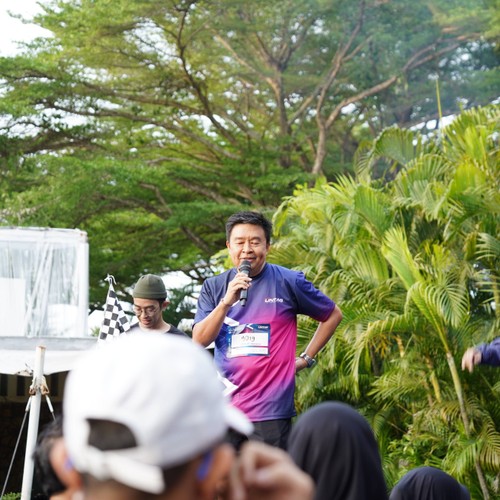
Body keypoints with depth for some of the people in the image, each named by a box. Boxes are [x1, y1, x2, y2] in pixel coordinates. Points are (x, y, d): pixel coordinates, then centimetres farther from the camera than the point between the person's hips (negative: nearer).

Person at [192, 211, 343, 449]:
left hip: (271, 412, -3)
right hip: (223, 409, 3)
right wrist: (226, 302, -16)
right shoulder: (214, 287, 8)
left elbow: (333, 315, 13)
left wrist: (306, 359, 7)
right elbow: (199, 340, -3)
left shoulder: (288, 282, 1)